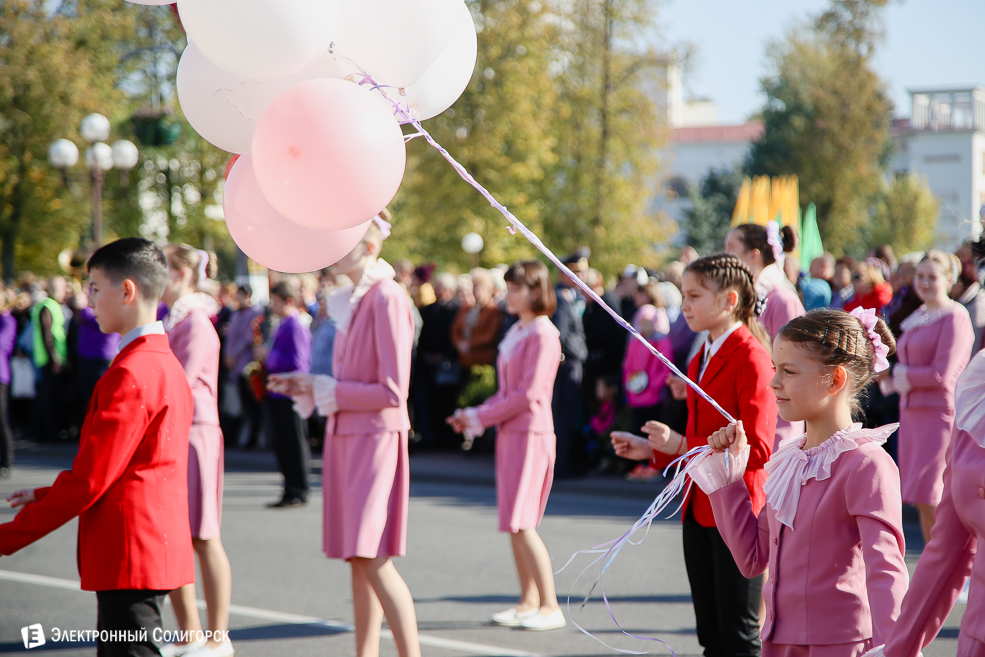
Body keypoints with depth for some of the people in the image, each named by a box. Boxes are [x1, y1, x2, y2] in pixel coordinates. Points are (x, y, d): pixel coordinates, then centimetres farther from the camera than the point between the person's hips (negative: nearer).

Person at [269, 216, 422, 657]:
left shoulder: (387, 298, -13)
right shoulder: (351, 301, 13)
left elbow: (393, 391, -17)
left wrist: (328, 391, -10)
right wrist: (305, 386, 9)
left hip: (376, 437, -9)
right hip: (346, 437, 9)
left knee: (373, 559, -12)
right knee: (356, 559, 9)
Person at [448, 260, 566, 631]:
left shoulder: (543, 335, -13)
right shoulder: (516, 332, 15)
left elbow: (529, 394, -17)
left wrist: (482, 417, -11)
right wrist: (474, 416, 6)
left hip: (531, 433, -9)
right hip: (510, 433, 9)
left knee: (521, 522, -11)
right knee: (514, 522, 9)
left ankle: (550, 607, -7)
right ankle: (529, 601, 15)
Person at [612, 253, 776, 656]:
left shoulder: (750, 358, -14)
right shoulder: (701, 359, 15)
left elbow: (756, 449, -21)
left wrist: (682, 446, -22)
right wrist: (653, 450, 8)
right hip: (699, 512, 9)